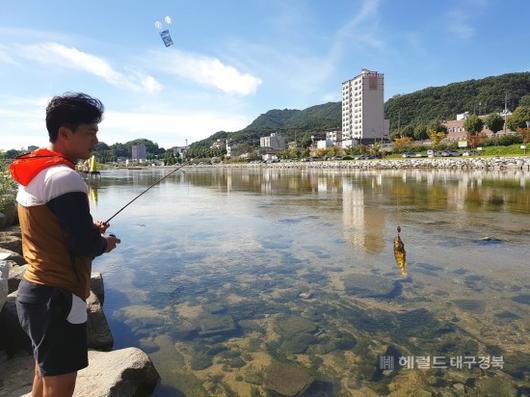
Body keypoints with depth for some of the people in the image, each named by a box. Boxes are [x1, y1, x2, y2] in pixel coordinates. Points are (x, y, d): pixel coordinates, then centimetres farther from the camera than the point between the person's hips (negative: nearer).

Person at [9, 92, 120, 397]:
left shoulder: (33, 172, 9)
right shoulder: (64, 176, -20)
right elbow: (86, 245, -22)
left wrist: (88, 229, 7)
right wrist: (105, 242, -1)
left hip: (35, 290, 9)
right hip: (56, 297, -9)